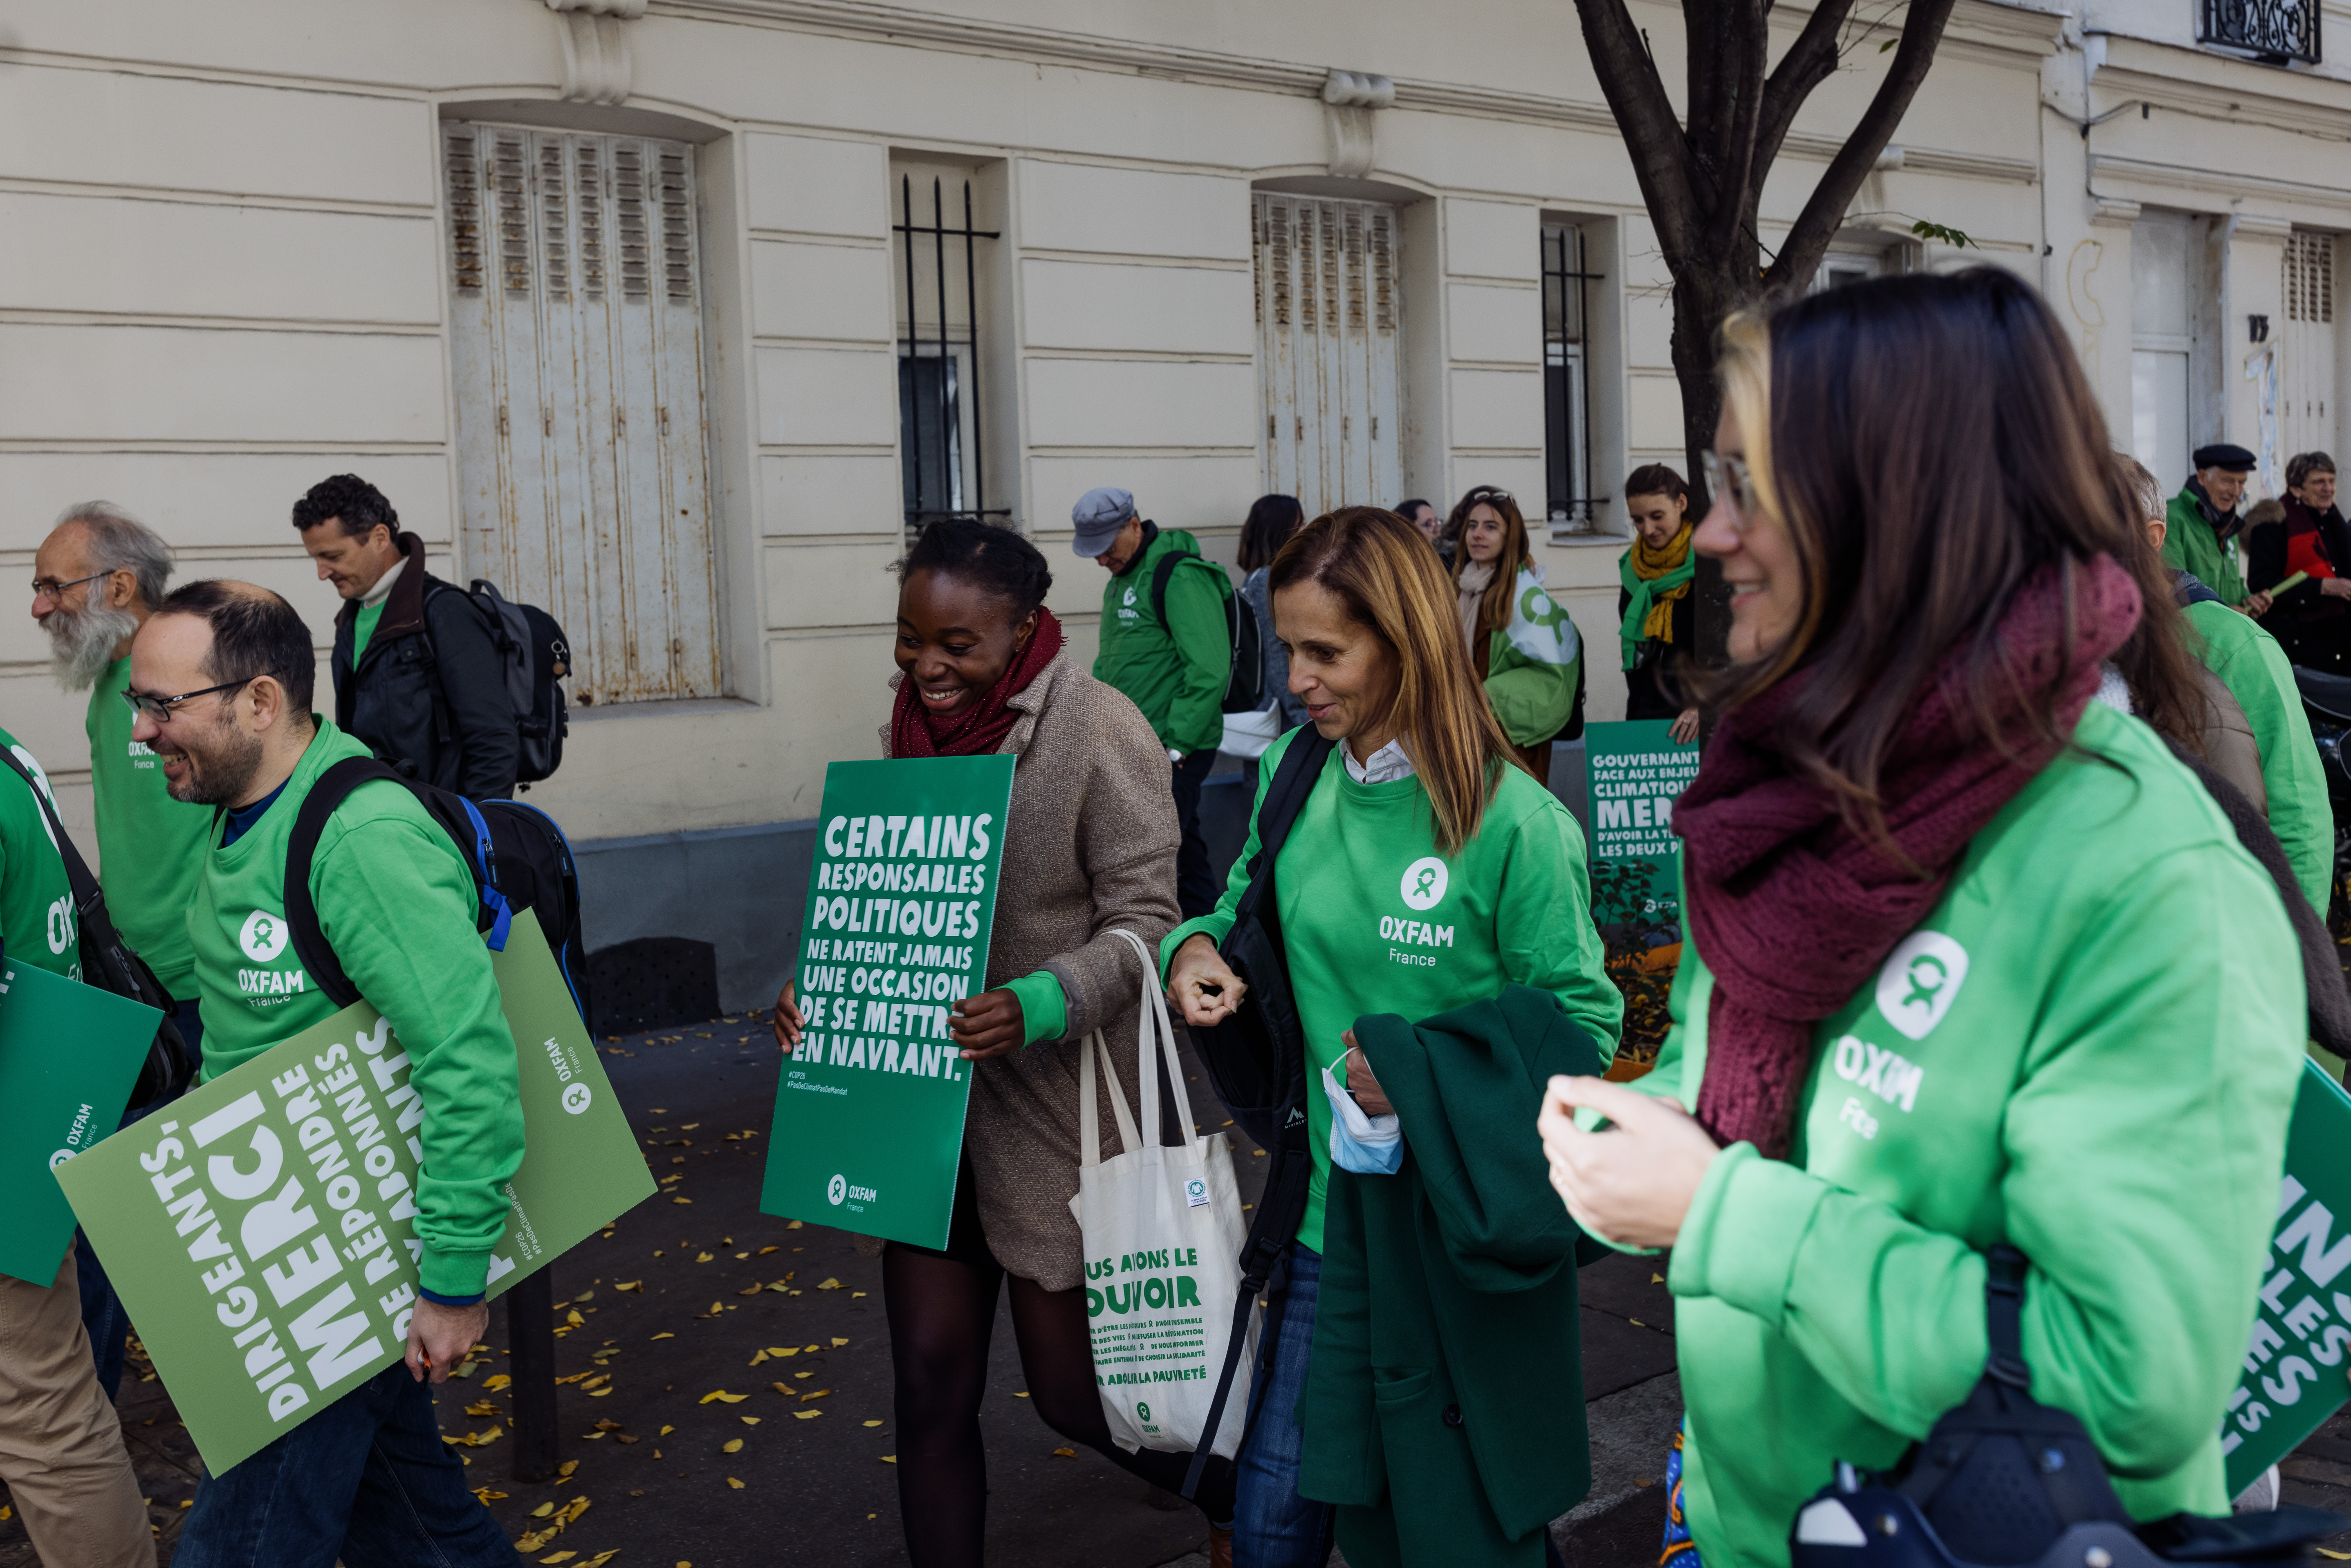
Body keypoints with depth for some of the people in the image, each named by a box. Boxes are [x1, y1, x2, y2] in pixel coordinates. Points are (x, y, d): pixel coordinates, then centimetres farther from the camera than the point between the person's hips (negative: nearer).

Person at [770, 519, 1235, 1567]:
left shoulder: (1097, 731, -13)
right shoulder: (914, 726, 6)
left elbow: (1144, 920, -15)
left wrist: (1040, 1007, -32)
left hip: (1055, 1108, -5)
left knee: (1072, 1390, 7)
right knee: (930, 1385, 9)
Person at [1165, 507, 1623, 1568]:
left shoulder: (1515, 823, -17)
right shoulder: (1292, 773, 0)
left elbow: (1584, 1020, -11)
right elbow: (1252, 900, 16)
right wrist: (1199, 945, -7)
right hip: (1329, 1206, 5)